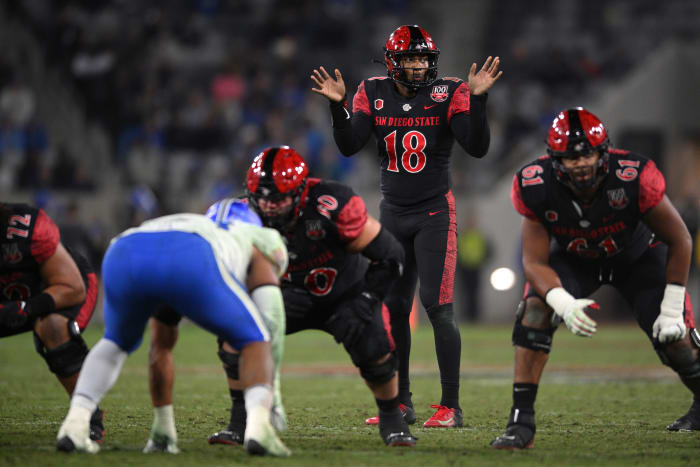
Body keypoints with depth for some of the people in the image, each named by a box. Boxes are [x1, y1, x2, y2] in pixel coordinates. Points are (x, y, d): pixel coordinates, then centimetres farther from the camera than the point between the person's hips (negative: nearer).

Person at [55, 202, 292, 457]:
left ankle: (74, 424, 13)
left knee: (117, 342, 34)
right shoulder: (256, 239, 38)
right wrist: (270, 395, 28)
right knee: (254, 340, 19)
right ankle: (258, 428, -5)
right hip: (189, 261, -4)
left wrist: (164, 424, 54)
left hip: (123, 255, 4)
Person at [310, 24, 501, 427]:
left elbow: (477, 148, -17)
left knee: (438, 305, -12)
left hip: (435, 212, -4)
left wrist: (478, 98, -27)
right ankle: (401, 403, 18)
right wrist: (338, 106, -17)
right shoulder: (374, 94, 1)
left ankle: (452, 406, -9)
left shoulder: (448, 94, -9)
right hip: (393, 213, 4)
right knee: (394, 307, 7)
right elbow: (349, 147, -4)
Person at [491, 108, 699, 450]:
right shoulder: (537, 188, -32)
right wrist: (565, 304, -43)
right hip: (574, 258, 1)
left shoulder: (633, 179, -38)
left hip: (638, 255, -1)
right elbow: (535, 262, -24)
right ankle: (521, 421, -21)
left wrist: (671, 308, -20)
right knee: (535, 313, -24)